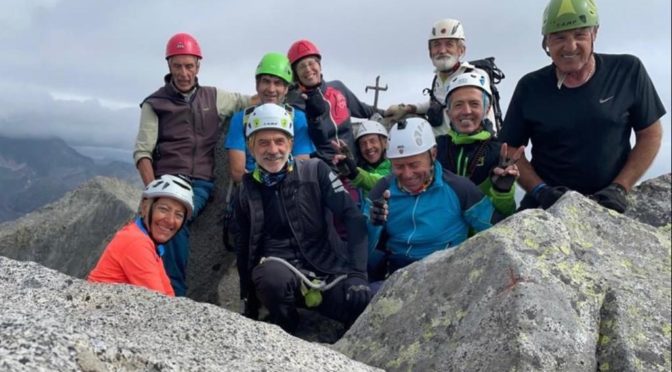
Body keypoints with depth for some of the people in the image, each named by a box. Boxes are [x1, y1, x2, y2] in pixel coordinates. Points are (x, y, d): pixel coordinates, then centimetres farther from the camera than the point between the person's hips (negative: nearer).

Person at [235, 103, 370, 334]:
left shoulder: (316, 171, 2)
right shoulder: (247, 192, 10)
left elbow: (353, 219, -5)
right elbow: (244, 246, 19)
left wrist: (357, 273, -16)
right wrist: (249, 300, 18)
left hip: (327, 268, -1)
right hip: (279, 267, 2)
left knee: (367, 306, -31)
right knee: (274, 276, -36)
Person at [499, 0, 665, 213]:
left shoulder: (628, 72, -1)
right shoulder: (530, 88, 1)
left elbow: (650, 134, 6)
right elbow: (511, 149, 5)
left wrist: (619, 188, -5)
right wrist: (540, 190, -9)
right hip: (545, 206, -1)